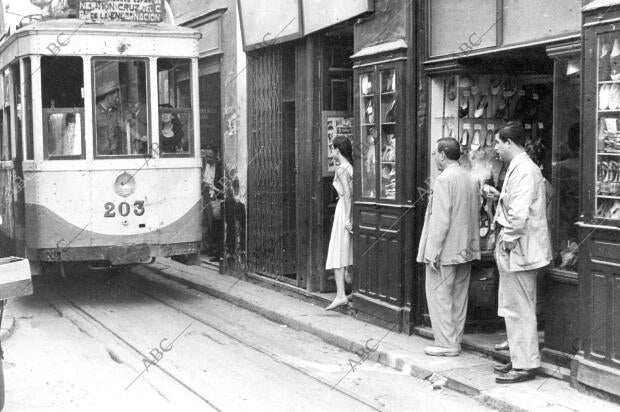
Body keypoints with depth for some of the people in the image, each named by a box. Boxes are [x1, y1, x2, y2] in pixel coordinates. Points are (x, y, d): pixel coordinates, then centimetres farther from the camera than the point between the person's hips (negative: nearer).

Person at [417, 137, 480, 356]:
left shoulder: (444, 179, -16)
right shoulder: (471, 178, 9)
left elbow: (441, 219, -20)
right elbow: (475, 215, 14)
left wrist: (433, 252, -16)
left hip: (446, 250, -8)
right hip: (465, 249, 8)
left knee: (439, 295, 0)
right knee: (458, 296, 13)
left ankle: (446, 343, 1)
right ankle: (455, 341, 20)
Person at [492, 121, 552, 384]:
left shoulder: (523, 170, -18)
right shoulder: (520, 168, 16)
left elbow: (519, 214, -26)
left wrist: (508, 241, -18)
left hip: (518, 251, -11)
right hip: (517, 250, 11)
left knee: (518, 310, -4)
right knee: (519, 309, 16)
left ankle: (525, 366, 3)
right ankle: (520, 359, 25)